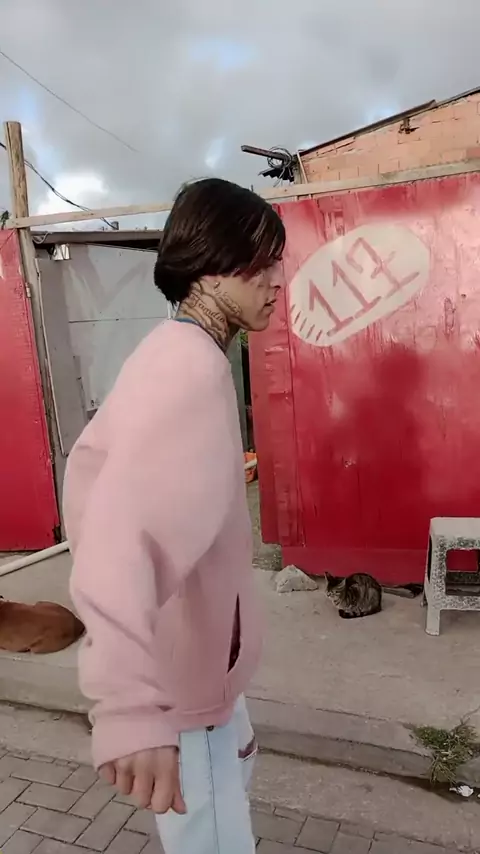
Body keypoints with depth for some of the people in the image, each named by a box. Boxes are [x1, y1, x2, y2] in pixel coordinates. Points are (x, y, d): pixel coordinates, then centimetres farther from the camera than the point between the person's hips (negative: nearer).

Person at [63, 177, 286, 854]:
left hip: (191, 652, 10)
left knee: (236, 763, 33)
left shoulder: (170, 353, 4)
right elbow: (122, 535, -42)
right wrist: (130, 706, -51)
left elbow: (91, 464, 13)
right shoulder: (194, 369, -27)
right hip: (177, 672, -10)